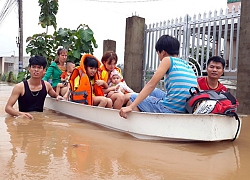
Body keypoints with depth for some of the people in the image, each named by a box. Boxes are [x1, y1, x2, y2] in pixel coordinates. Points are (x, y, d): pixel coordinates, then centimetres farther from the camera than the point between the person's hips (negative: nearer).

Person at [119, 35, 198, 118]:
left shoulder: (168, 60, -3)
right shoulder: (186, 64, 16)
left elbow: (151, 84, -11)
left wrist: (131, 107, -14)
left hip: (169, 109, -8)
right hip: (185, 110, 8)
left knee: (133, 98, 10)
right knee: (153, 92, 31)